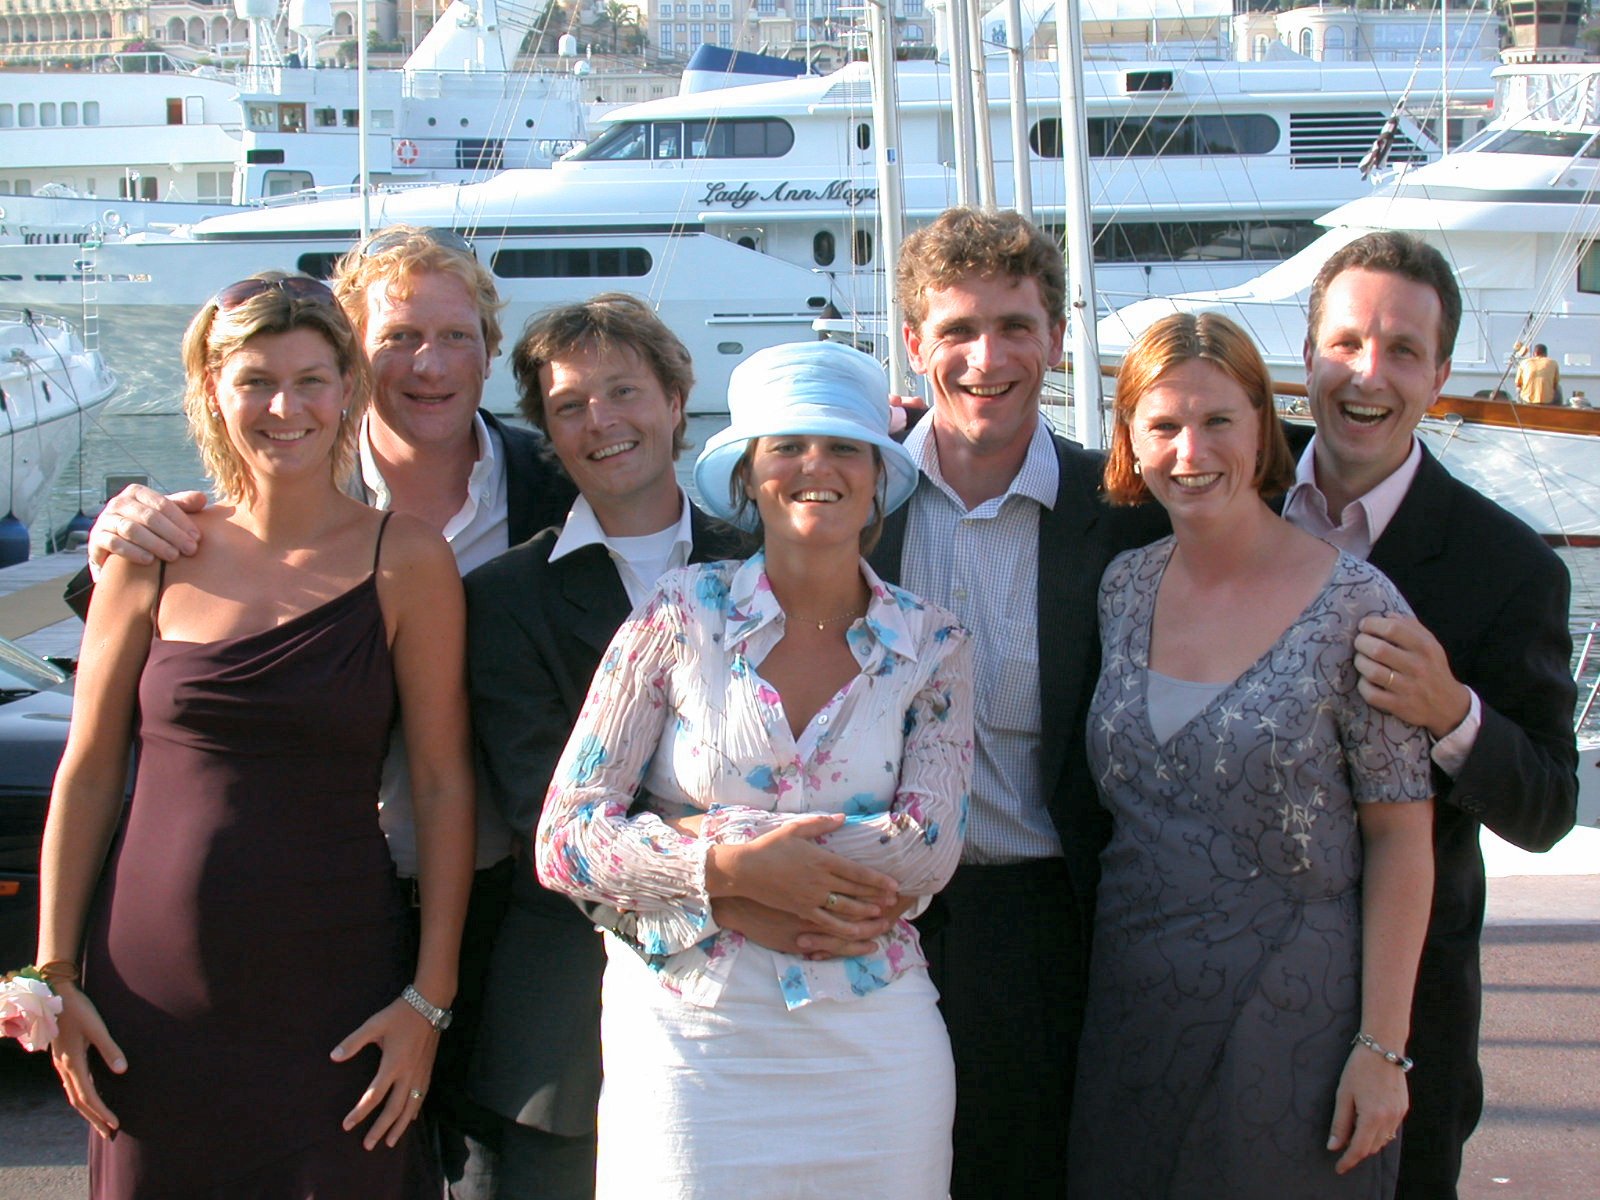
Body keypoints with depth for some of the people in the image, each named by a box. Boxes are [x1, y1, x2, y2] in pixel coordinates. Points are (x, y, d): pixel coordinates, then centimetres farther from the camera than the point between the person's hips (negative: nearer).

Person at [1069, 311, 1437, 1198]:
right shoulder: (1121, 588, 3)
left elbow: (1400, 840, -9)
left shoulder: (1353, 606, -11)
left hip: (1292, 1019, -4)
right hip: (1132, 1011, 4)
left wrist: (1382, 1046, -11)